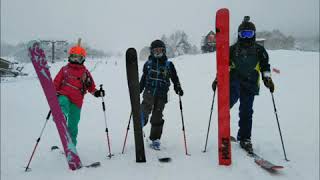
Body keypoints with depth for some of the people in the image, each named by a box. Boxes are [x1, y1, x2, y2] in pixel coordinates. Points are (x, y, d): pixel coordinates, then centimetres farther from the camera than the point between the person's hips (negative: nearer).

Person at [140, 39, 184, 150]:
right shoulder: (148, 64, 10)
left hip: (162, 95, -1)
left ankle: (155, 140, 15)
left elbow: (175, 78, 12)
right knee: (146, 107, -30)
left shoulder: (169, 64, 7)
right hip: (149, 92, 1)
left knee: (157, 117, 4)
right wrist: (138, 90, 14)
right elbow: (143, 79, 18)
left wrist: (178, 89, -2)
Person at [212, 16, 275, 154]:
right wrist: (217, 79, 2)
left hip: (250, 85, 1)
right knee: (232, 97, -37)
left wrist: (267, 79, 1)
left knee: (246, 112, 3)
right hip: (234, 80, -1)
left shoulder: (259, 50, 12)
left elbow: (265, 66, 15)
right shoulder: (233, 49, 10)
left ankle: (245, 139, 13)